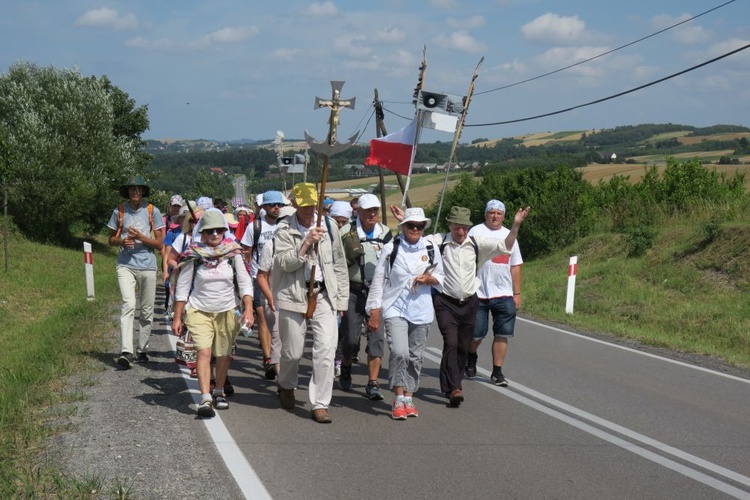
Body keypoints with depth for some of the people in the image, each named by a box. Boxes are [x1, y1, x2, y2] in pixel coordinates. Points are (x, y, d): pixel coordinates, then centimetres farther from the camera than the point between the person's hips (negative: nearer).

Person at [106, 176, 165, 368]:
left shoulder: (152, 211, 3)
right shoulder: (119, 211, 7)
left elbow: (159, 244, 2)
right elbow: (111, 239, 16)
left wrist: (140, 237, -13)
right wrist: (122, 241, -6)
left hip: (147, 266, 1)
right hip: (125, 265, -1)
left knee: (147, 310, 6)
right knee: (128, 305, -17)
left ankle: (142, 350, 19)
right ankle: (126, 352, -25)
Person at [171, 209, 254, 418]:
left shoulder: (233, 253, -2)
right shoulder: (194, 255, -6)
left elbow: (245, 283, -3)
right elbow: (182, 288, -1)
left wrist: (248, 308, -17)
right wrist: (177, 317, -2)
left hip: (227, 312, 2)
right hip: (199, 312, -2)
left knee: (223, 355, 10)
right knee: (204, 352, -17)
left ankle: (219, 392, 32)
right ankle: (205, 399, -22)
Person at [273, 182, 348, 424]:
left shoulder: (329, 226, 7)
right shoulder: (284, 229, -2)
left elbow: (339, 265, 13)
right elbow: (285, 263, -14)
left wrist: (341, 298, 10)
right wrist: (306, 243, -24)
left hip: (324, 297, 2)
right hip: (293, 296, -2)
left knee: (326, 350, -9)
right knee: (292, 351, 9)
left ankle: (320, 404, 1)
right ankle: (286, 386, 41)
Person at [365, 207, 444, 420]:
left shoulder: (431, 249, 8)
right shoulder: (390, 248, -1)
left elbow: (441, 279, 18)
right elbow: (378, 280, 1)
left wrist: (430, 279, -6)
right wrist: (375, 311, -3)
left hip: (421, 311, 3)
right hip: (395, 309, -3)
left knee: (416, 356, 7)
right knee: (399, 352, -17)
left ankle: (408, 398, 19)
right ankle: (398, 399, -5)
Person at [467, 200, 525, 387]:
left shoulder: (509, 235, 14)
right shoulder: (476, 232, 1)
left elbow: (515, 266, 15)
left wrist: (517, 293, 10)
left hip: (504, 294, 3)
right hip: (478, 294, -3)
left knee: (502, 334, -1)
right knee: (476, 333, 3)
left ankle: (497, 372, 6)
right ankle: (471, 357, 34)